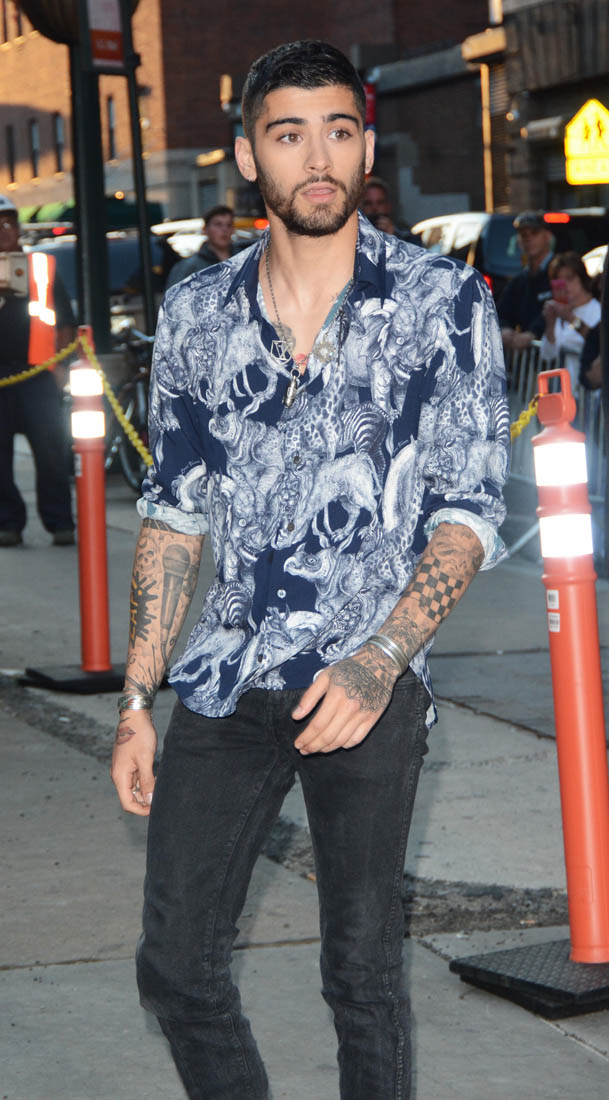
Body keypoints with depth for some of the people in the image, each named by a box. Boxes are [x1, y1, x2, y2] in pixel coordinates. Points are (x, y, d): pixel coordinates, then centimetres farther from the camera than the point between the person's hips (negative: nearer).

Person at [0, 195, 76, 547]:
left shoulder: (42, 266, 12)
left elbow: (64, 320, 12)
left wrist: (60, 363, 1)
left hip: (38, 372, -1)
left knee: (52, 451, -3)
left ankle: (60, 522, 2)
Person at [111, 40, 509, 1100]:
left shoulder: (443, 302, -3)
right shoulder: (196, 312, 7)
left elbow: (468, 508, -5)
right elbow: (172, 510, 13)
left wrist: (376, 665, -18)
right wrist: (136, 701, 9)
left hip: (367, 687, -3)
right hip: (223, 685, 3)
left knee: (361, 974, 4)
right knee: (175, 969, 6)